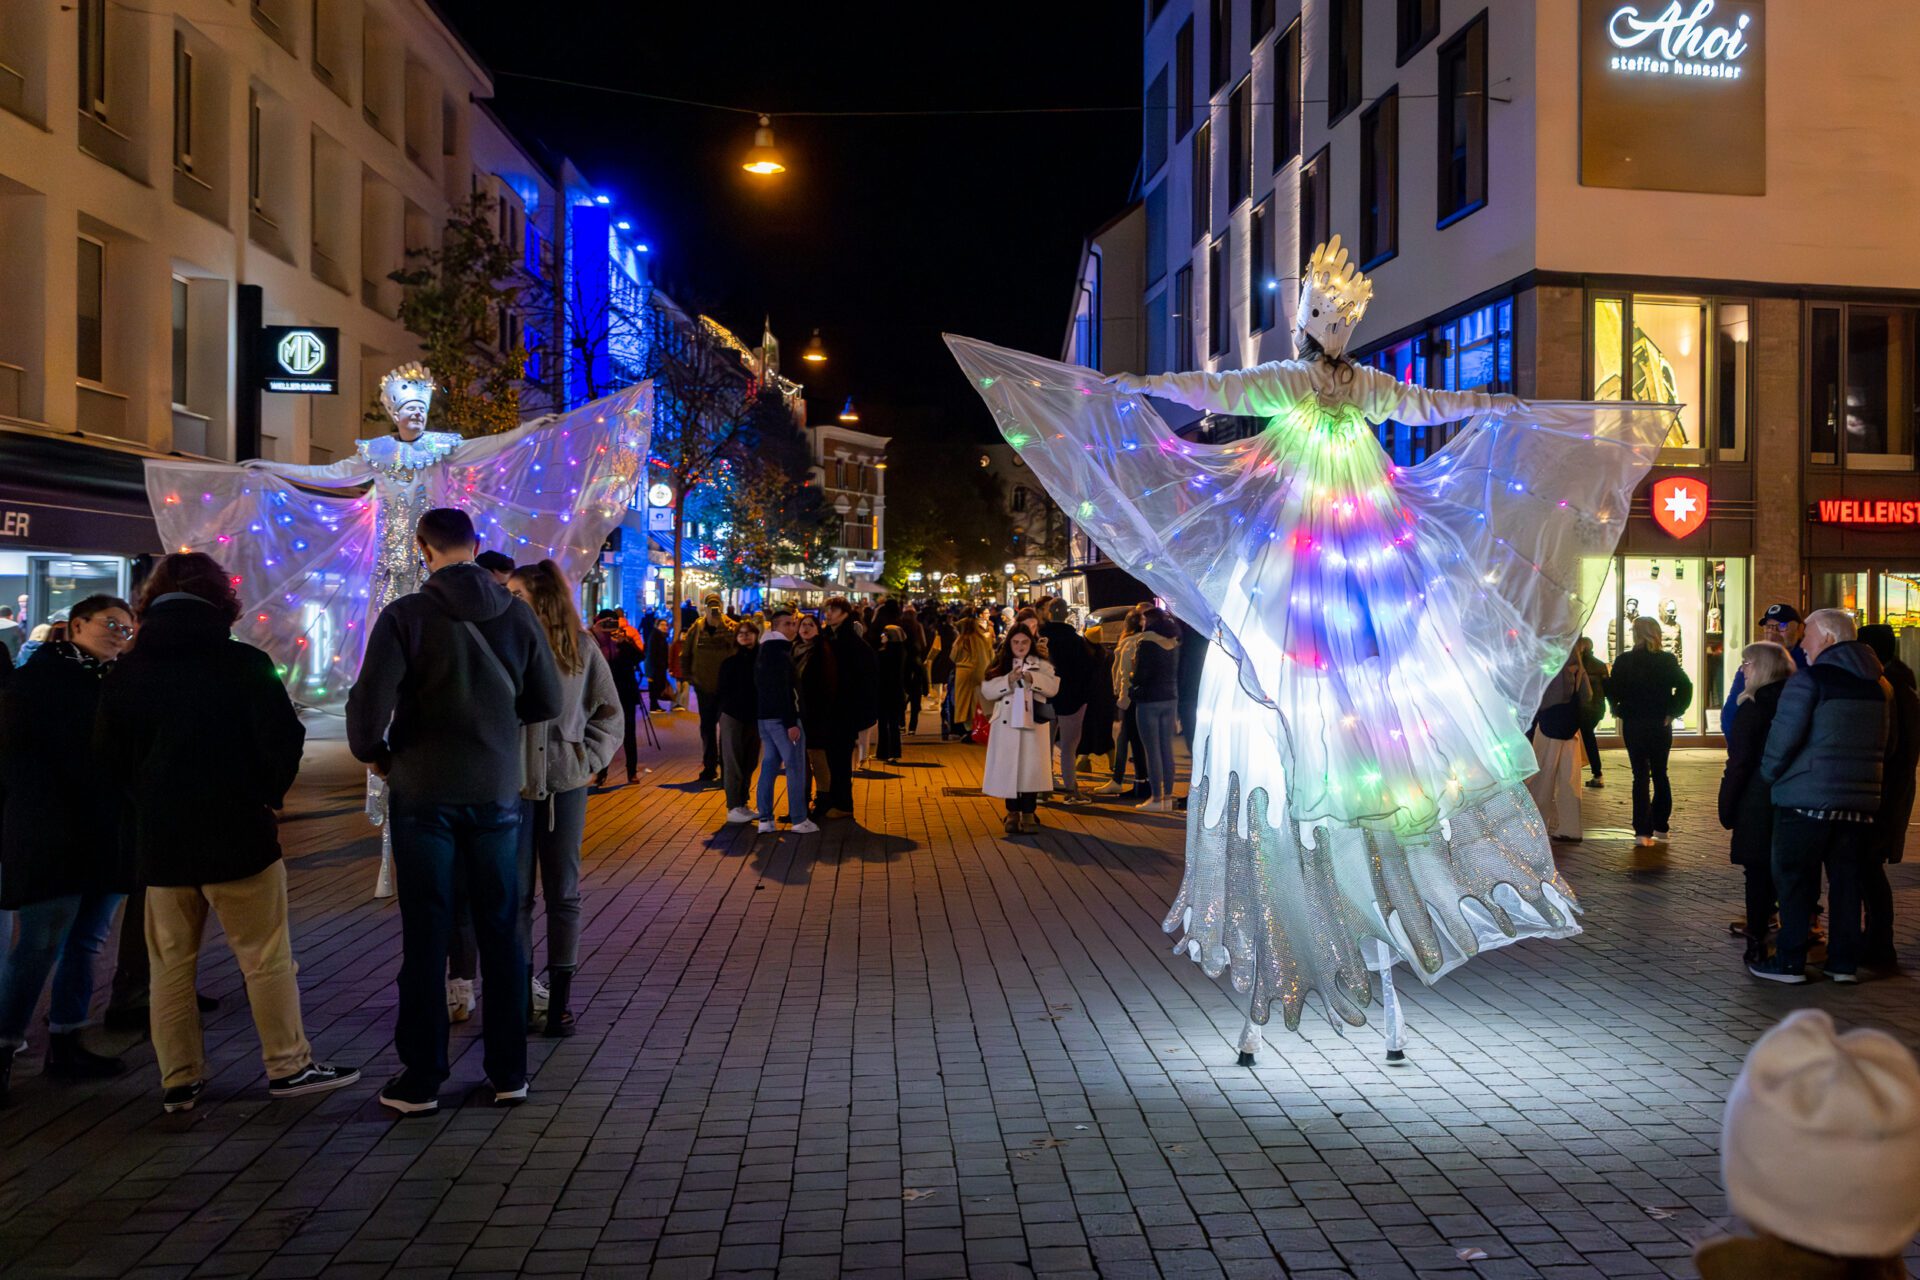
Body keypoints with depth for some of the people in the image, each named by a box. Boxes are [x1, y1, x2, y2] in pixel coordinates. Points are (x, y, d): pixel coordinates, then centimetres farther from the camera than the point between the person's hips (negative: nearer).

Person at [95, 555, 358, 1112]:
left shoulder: (125, 674, 3)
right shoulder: (244, 664, -10)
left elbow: (108, 760, 8)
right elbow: (284, 737, -12)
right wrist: (268, 796, 5)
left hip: (160, 840, 4)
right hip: (238, 835, -4)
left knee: (171, 963, 13)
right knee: (267, 958, 5)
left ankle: (178, 1079, 18)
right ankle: (289, 1066, 10)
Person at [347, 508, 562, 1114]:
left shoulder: (406, 615, -10)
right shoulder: (517, 615, 0)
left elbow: (370, 699, -18)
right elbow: (549, 703, 3)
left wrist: (372, 751, 1)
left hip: (423, 792, -2)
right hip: (497, 792, 3)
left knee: (424, 938, 6)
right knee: (501, 932, 11)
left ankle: (420, 1080, 13)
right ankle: (508, 1073, 17)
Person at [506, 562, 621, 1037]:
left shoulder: (581, 647, 2)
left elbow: (608, 712, 9)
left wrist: (588, 760, -1)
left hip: (565, 784, 1)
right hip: (513, 784, -1)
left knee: (563, 892, 6)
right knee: (515, 892, 4)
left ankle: (561, 998, 14)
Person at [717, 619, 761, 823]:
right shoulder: (730, 661, -3)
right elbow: (721, 690, -1)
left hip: (755, 718, 3)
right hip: (732, 717, -3)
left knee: (749, 763, 9)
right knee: (733, 764, 1)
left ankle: (743, 804, 20)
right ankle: (733, 808, 5)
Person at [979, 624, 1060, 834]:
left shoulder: (1041, 664, 5)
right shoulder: (1001, 664, 7)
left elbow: (1053, 687, -7)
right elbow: (987, 689, -4)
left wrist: (1031, 678, -19)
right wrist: (1009, 680, -17)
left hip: (1032, 724, -1)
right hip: (1006, 725, 1)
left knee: (1031, 768, -1)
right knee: (1008, 769, 2)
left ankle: (1029, 813, 8)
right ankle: (1013, 812, 14)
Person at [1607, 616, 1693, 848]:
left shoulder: (1624, 661, -7)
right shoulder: (1668, 660, -3)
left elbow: (1612, 690, -10)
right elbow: (1685, 687, -12)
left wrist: (1619, 711, 4)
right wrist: (1673, 712, -6)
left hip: (1633, 724, -1)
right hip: (1661, 725, 2)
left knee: (1640, 776, 1)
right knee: (1660, 773, 16)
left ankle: (1643, 831, -6)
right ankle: (1660, 826, 22)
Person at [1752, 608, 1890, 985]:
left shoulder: (1808, 679, -11)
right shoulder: (1880, 684, 12)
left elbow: (1783, 737, -15)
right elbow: (1886, 743, 16)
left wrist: (1768, 774, -1)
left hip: (1806, 798, -6)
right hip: (1861, 800, 6)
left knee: (1795, 880, 3)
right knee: (1846, 881, 13)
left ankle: (1790, 962, 6)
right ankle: (1845, 962, 17)